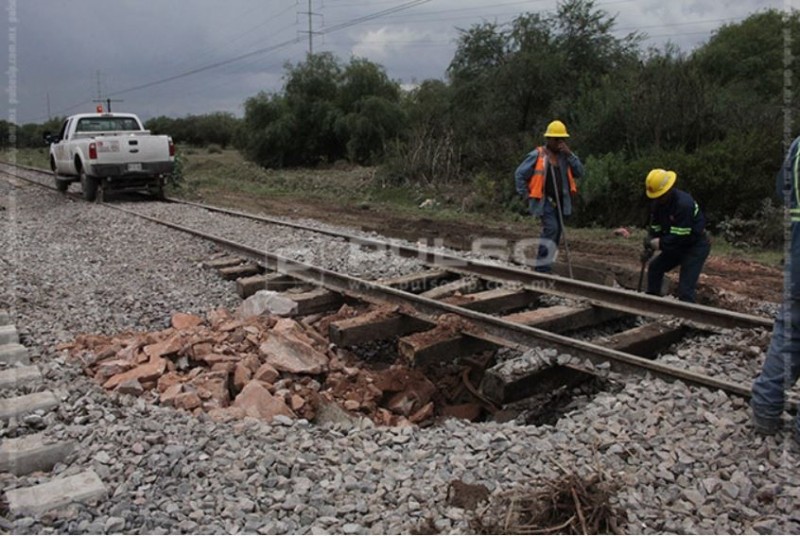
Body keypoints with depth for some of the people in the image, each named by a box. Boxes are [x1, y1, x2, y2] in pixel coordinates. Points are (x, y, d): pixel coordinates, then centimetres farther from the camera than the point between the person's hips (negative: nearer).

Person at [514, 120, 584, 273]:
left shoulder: (565, 156, 12)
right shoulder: (537, 155, -4)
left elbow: (579, 173, 2)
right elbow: (519, 174, 0)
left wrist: (569, 154, -7)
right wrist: (525, 195, -4)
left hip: (561, 201, 6)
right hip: (544, 200, -6)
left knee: (558, 231, 8)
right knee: (551, 228, -21)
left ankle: (545, 263, 19)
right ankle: (542, 265, -19)